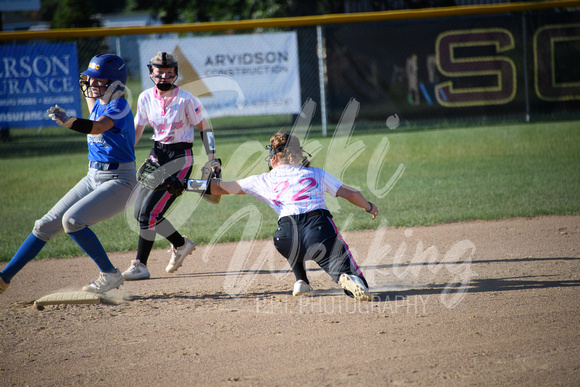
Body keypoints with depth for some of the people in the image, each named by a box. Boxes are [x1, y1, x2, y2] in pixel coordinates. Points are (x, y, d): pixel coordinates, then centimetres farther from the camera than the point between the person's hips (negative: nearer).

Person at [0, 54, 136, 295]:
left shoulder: (120, 106, -16)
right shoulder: (99, 104, 10)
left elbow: (98, 127, -35)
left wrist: (68, 121, -49)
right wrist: (87, 88, 23)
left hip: (119, 182, -9)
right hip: (93, 178, 9)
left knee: (72, 220, -26)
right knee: (47, 224, 3)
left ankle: (110, 274, -14)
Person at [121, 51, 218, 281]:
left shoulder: (185, 99, -13)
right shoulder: (146, 98, 1)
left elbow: (204, 128, -4)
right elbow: (136, 130, 12)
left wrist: (212, 160, -10)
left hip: (180, 157, -7)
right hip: (157, 154, 7)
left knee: (149, 211, -15)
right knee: (140, 213, 7)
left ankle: (140, 265, -6)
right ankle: (181, 245, 28)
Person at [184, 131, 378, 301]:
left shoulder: (264, 181, 21)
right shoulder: (317, 173, 23)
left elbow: (221, 188, 27)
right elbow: (351, 194, 25)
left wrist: (185, 184, 38)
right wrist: (369, 207, 45)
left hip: (287, 237, 1)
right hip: (321, 229, -1)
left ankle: (301, 282, 26)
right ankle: (348, 279, -38)